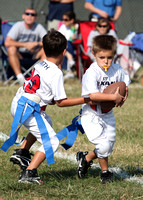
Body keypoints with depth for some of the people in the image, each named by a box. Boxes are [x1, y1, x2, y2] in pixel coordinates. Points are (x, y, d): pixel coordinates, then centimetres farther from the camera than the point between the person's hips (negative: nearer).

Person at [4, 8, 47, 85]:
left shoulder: (39, 27, -5)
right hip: (19, 55, -1)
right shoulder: (18, 26, -9)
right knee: (11, 49, -33)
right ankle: (19, 76, -38)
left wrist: (36, 44, -24)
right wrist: (25, 45, -22)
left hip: (34, 55, 1)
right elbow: (7, 43, -20)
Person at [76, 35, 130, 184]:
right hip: (92, 115, -6)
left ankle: (86, 158, 36)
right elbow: (93, 95, -32)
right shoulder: (92, 73, -22)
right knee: (103, 145, -14)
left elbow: (125, 85, 14)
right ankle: (105, 172, 12)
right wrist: (114, 97, -31)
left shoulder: (117, 70, -4)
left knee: (109, 147, 12)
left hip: (108, 114, 6)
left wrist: (123, 96, -8)